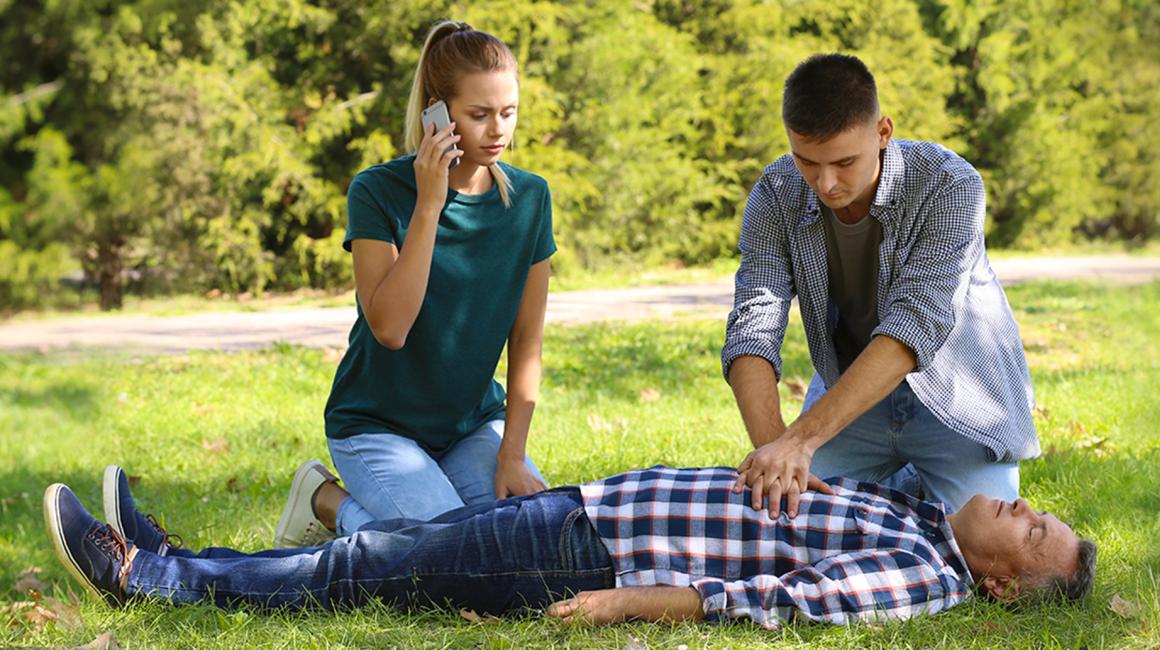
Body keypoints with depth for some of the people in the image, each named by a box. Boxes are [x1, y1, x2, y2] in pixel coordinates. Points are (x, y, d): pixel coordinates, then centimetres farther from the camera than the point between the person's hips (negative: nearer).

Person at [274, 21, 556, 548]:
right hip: (377, 423, -5)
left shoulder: (530, 198, -3)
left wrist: (512, 454, -8)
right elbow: (389, 327, -26)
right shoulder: (378, 192, -15)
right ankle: (328, 501, 4)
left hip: (474, 423, 5)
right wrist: (428, 205, -27)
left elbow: (527, 341, 0)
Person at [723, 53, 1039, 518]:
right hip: (853, 396, 3)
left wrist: (800, 439, -47)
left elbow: (912, 329, -37)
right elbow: (752, 328, -23)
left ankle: (919, 486, 17)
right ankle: (898, 486, 21)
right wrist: (770, 445, -43)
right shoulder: (776, 195, -16)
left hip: (957, 397, -3)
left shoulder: (950, 186, -28)